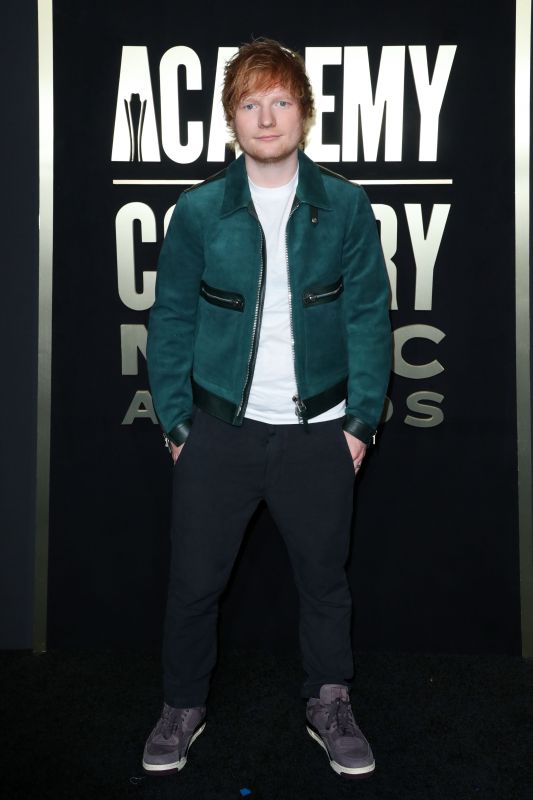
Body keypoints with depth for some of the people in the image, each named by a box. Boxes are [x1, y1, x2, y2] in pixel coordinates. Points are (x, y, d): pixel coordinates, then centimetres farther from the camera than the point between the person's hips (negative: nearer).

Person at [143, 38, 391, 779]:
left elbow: (368, 315, -1)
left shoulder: (345, 205, -1)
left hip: (317, 431, 0)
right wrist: (175, 419, -2)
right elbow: (171, 318, 2)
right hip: (220, 429, 0)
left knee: (325, 576, 14)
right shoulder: (199, 209, -2)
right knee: (194, 579, 9)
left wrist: (362, 418, -5)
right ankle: (184, 706, 32)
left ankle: (330, 703, 36)